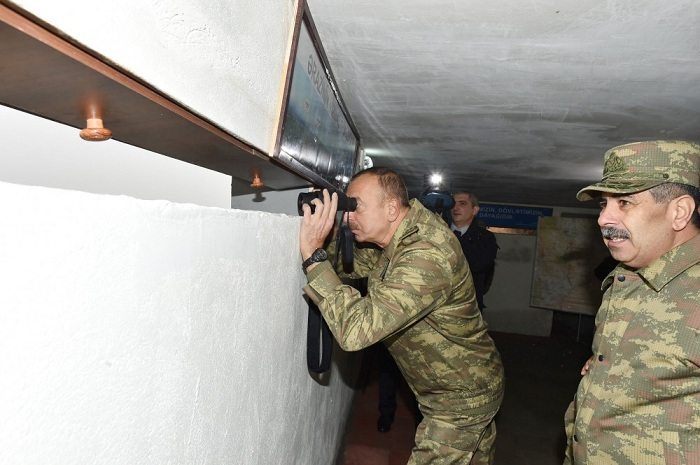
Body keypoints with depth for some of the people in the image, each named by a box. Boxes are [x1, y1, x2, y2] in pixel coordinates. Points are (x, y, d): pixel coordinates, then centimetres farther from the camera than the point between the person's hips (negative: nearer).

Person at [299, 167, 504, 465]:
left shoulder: (428, 258, -36)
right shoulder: (402, 232, -6)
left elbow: (355, 329, -41)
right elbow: (353, 263, 4)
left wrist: (313, 254, -36)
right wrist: (326, 231, -14)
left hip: (462, 400, -9)